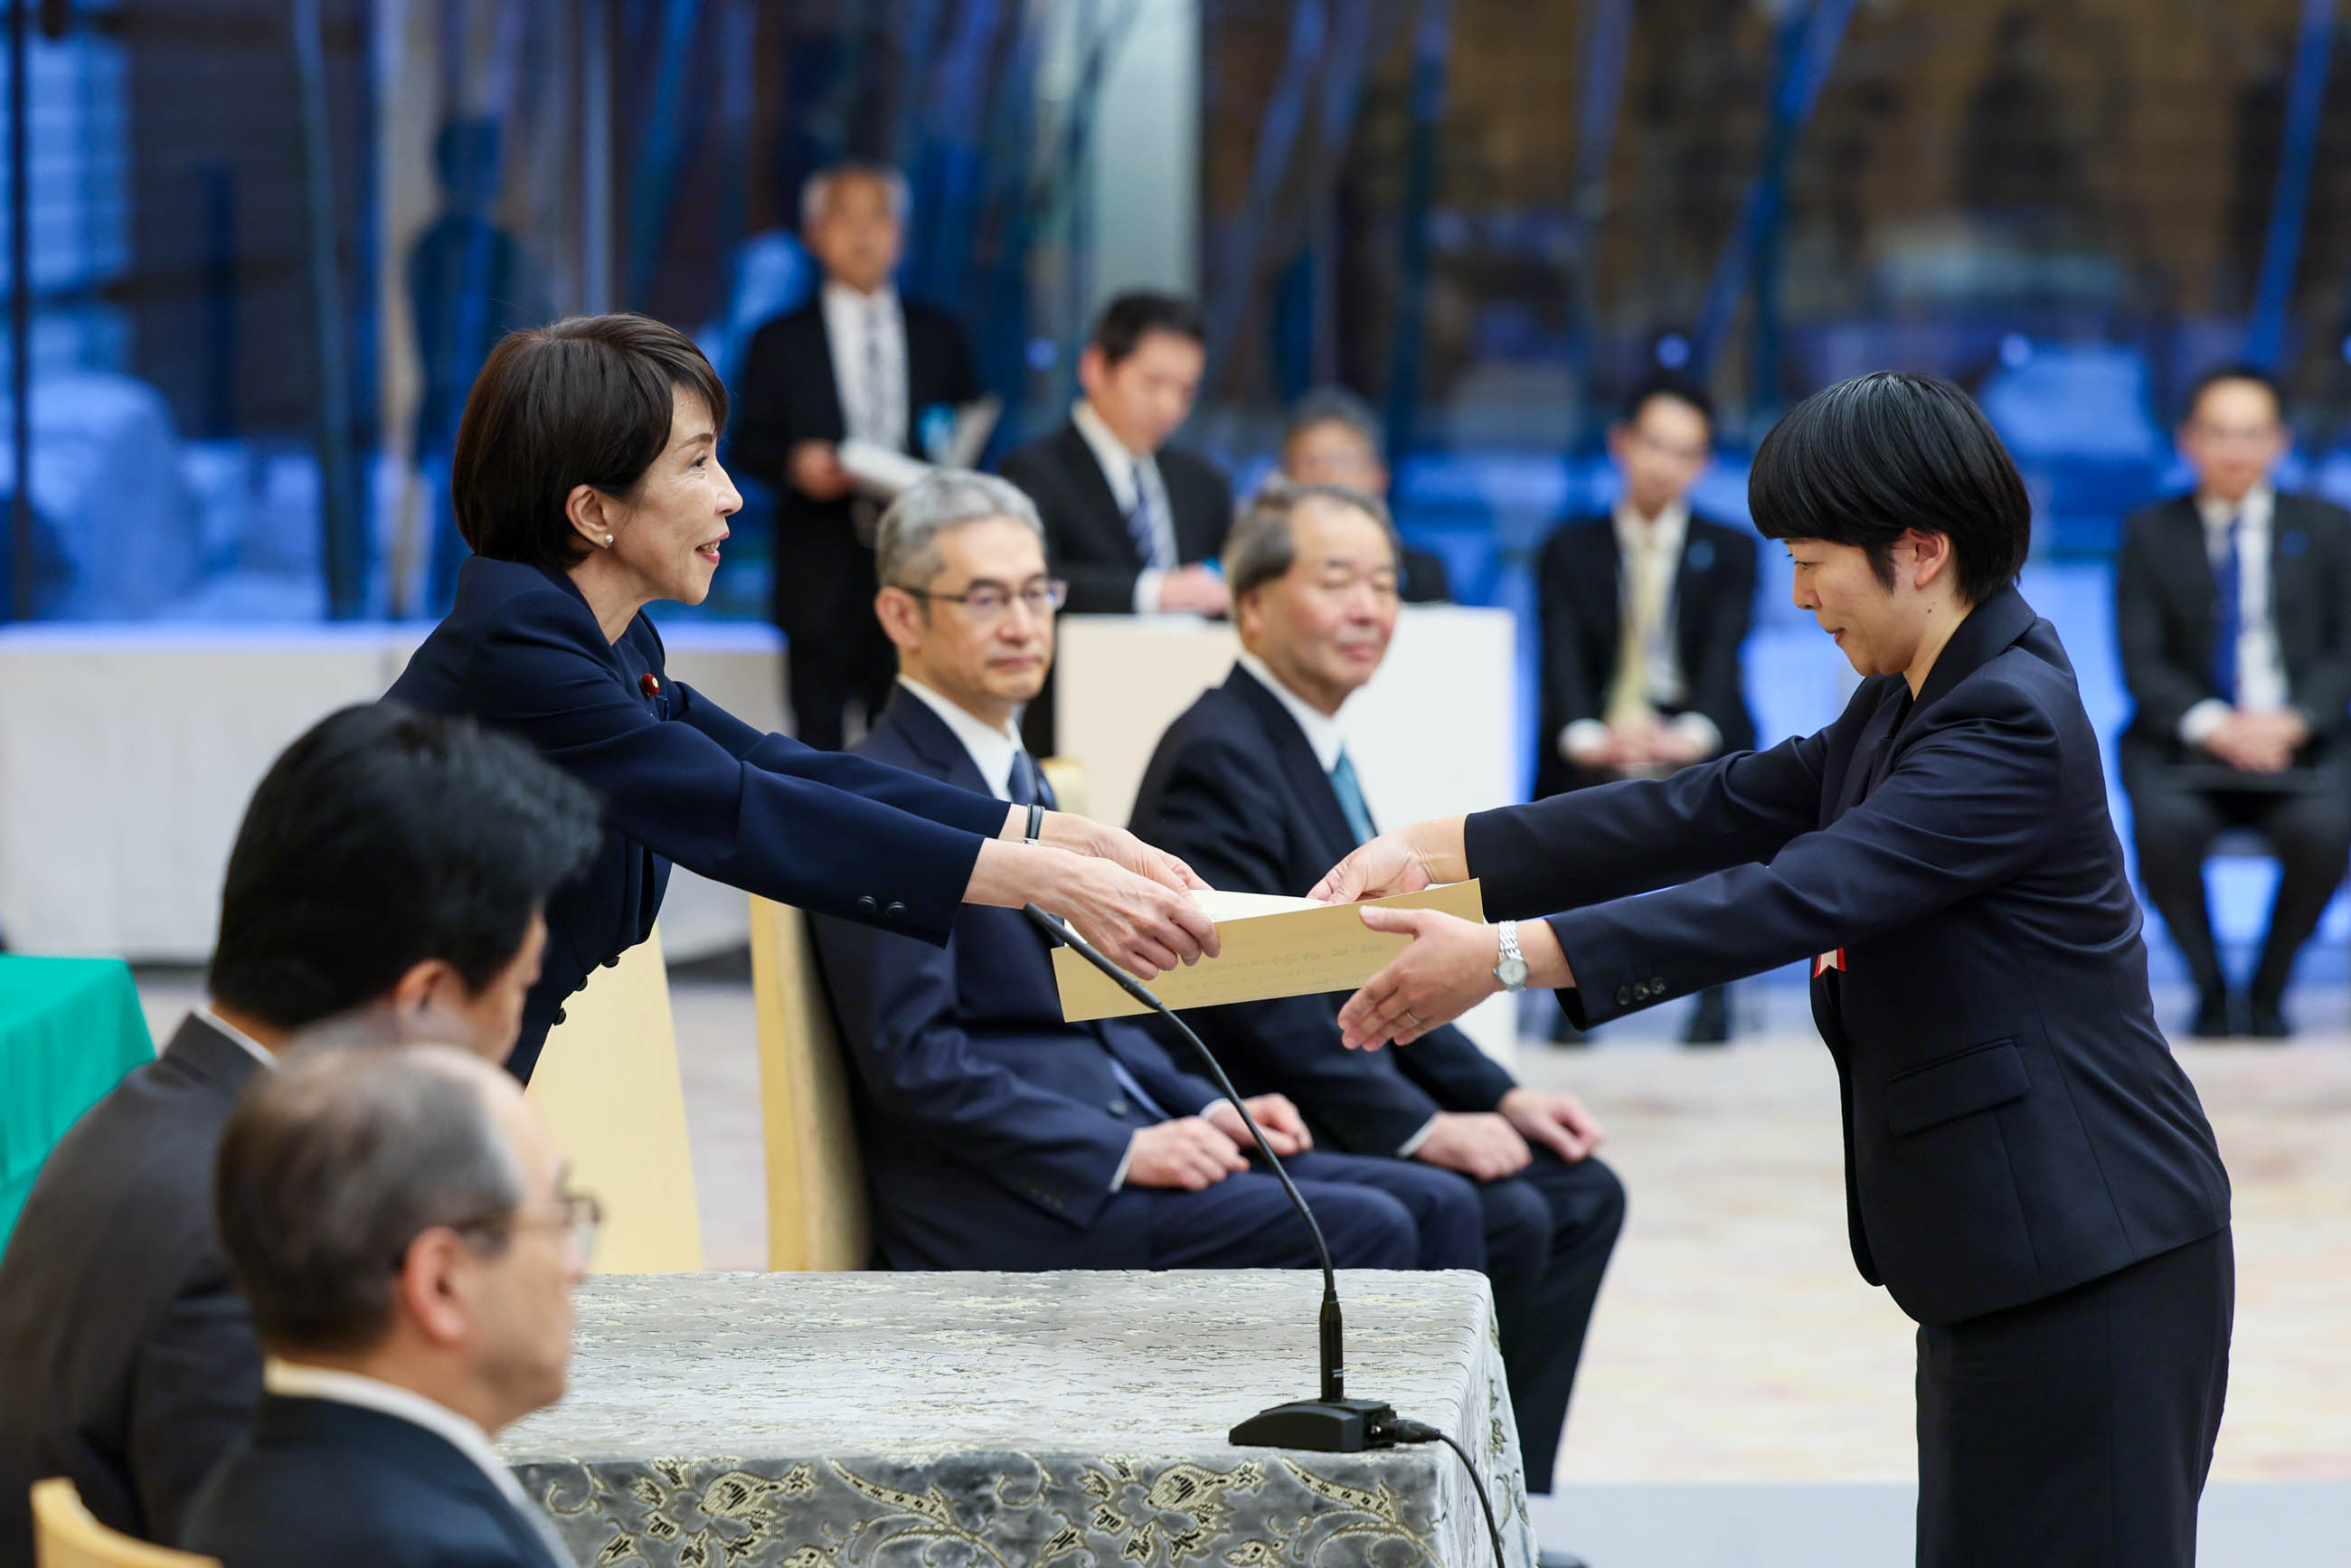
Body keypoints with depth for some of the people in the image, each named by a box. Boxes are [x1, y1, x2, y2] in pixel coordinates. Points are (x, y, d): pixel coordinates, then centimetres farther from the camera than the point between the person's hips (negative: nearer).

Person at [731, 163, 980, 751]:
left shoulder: (939, 336, 13)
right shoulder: (780, 343, 8)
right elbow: (748, 445, 4)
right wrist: (793, 464, -15)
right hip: (821, 577, -1)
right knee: (819, 740, -2)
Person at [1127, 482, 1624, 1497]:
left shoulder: (1314, 746, 15)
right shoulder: (1217, 756, -17)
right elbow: (1256, 998, -24)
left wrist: (1499, 1097, 7)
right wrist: (1421, 1130, -23)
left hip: (1334, 1098, 10)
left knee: (1580, 1192, 5)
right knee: (1501, 1216, -22)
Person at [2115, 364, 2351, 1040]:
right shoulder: (2151, 534, 9)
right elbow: (2142, 662, 1)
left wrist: (2292, 723, -14)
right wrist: (2212, 725, -17)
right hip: (2185, 741, 0)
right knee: (2164, 827, -33)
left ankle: (2268, 990, -7)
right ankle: (2209, 990, -9)